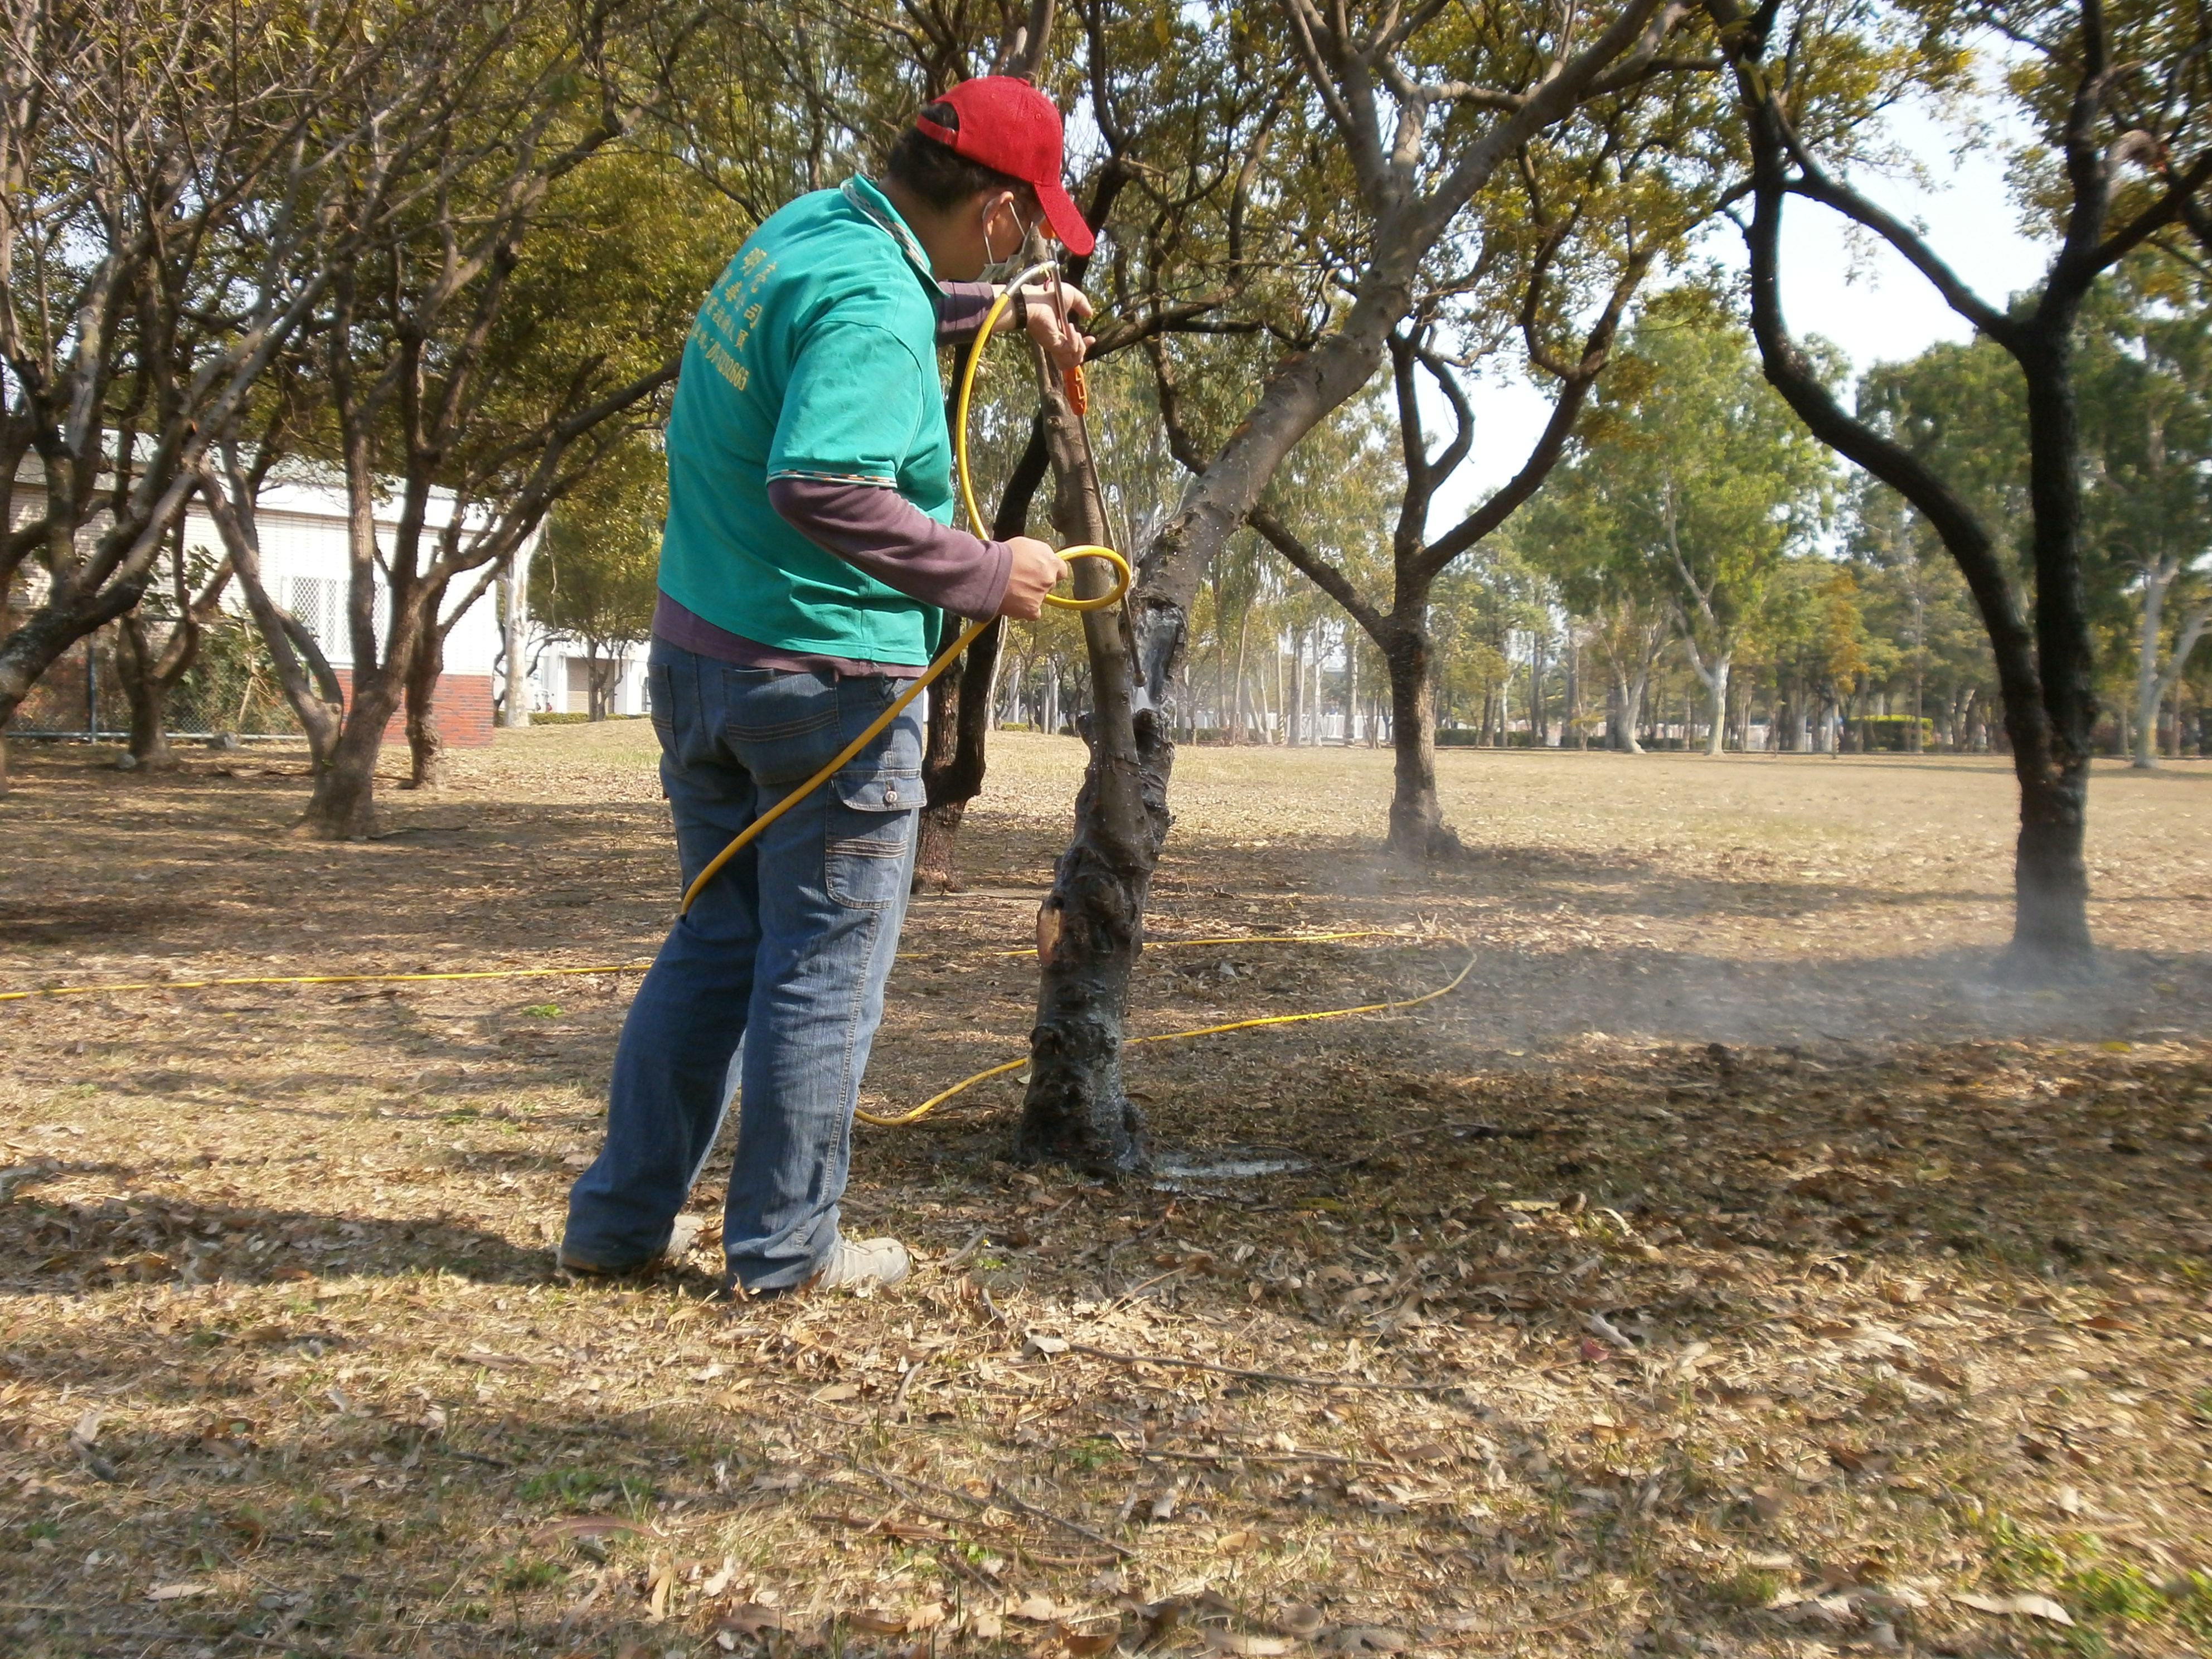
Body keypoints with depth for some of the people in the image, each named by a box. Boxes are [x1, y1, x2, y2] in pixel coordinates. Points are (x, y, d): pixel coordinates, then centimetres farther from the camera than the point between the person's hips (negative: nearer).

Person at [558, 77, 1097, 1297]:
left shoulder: (806, 227, 9)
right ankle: (784, 1249, 16)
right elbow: (822, 486, -33)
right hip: (824, 682, -9)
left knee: (715, 945, 18)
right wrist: (982, 577, -23)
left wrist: (999, 309, 30)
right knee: (823, 967, 5)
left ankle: (618, 1221, 23)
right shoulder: (874, 305, -20)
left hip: (695, 653, 9)